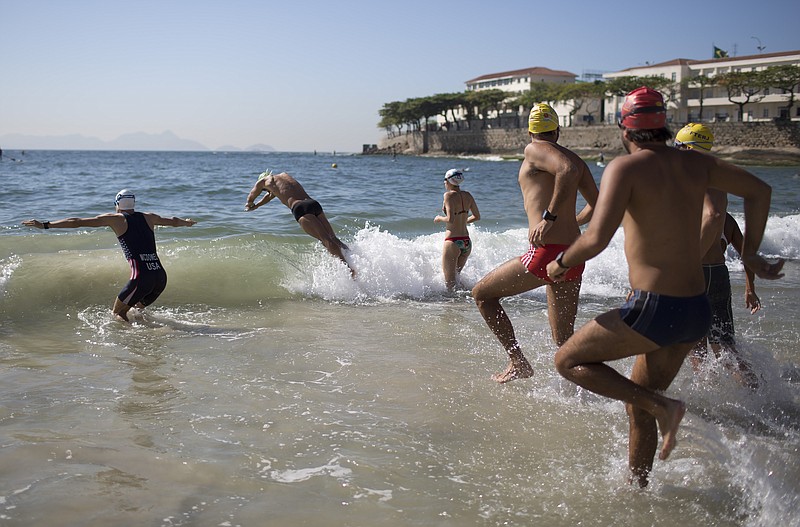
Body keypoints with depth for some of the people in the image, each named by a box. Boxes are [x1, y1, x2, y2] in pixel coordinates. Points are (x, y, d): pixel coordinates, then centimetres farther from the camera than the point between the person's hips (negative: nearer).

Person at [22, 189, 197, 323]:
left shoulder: (115, 219, 6)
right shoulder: (148, 217, 19)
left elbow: (77, 222, 5)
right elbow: (173, 221, 38)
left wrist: (45, 225, 10)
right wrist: (185, 222, 59)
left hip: (141, 277, -6)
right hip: (161, 276, 6)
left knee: (117, 312, 12)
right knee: (135, 310, 28)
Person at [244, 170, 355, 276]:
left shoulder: (263, 181, 23)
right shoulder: (285, 175, 39)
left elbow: (250, 199, 41)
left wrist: (250, 205, 64)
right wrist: (256, 206, 66)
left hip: (300, 208, -6)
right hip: (314, 204, 6)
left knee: (327, 240, -22)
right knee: (333, 239, -2)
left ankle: (348, 267, -36)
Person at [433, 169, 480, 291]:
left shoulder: (448, 195, -11)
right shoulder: (467, 196, 7)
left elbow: (450, 219, -20)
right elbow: (477, 216, 13)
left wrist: (439, 218, -1)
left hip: (453, 241, -7)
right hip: (467, 242, 7)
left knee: (450, 281, -1)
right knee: (456, 275, 23)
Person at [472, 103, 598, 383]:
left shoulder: (534, 150, -2)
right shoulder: (575, 158, 19)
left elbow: (567, 170, -24)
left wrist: (549, 217, -22)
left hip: (546, 253, -7)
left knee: (482, 294, 12)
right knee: (564, 344, 15)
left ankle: (518, 362, 8)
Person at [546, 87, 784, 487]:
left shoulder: (626, 168, -11)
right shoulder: (694, 163, 9)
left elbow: (597, 238, -23)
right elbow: (759, 191, 18)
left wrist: (561, 263, -4)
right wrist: (749, 255, 23)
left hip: (655, 309, -8)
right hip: (697, 311, 8)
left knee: (568, 361, 7)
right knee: (637, 404, 22)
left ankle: (662, 406, -3)